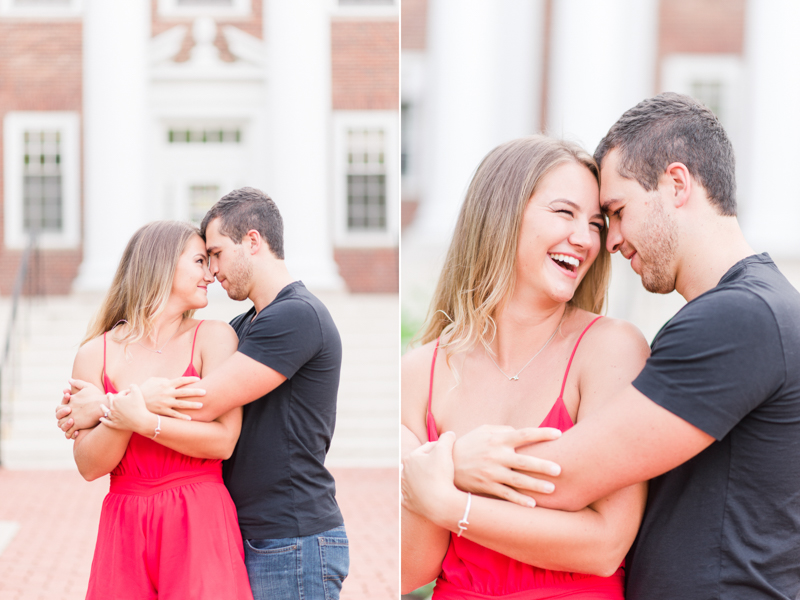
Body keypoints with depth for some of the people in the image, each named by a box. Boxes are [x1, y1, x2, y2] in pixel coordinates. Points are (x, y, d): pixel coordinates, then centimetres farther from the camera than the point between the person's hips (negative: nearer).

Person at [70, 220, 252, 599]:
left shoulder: (213, 337, 2)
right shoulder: (96, 354, 6)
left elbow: (223, 441, -7)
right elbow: (89, 466, 0)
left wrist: (143, 421, -14)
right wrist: (119, 417, -17)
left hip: (199, 525, -1)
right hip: (125, 528, 1)